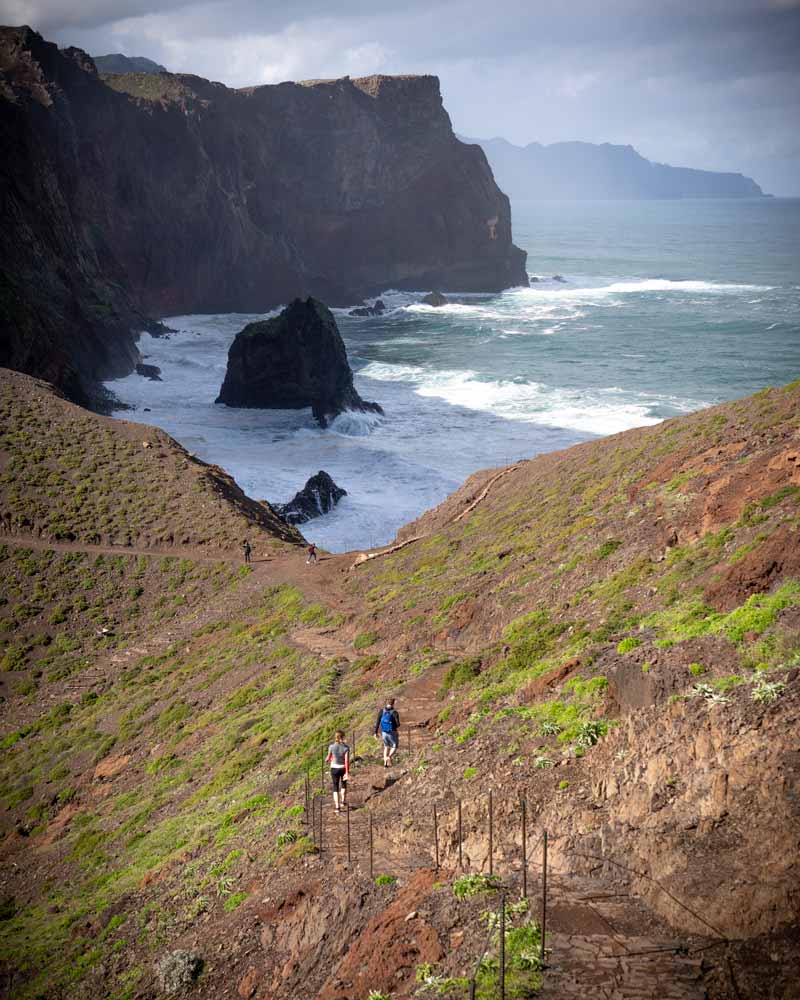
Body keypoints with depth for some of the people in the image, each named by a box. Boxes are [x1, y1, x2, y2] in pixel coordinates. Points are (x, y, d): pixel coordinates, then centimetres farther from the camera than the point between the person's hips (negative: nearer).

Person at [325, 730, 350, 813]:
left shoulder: (331, 746, -13)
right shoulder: (346, 747, -15)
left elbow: (329, 757, -1)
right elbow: (347, 761, -17)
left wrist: (326, 761, 23)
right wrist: (347, 773, -15)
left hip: (334, 768, 0)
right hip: (343, 768, 0)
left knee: (335, 788, 11)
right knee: (343, 784, 28)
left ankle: (337, 807, 8)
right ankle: (342, 802, 26)